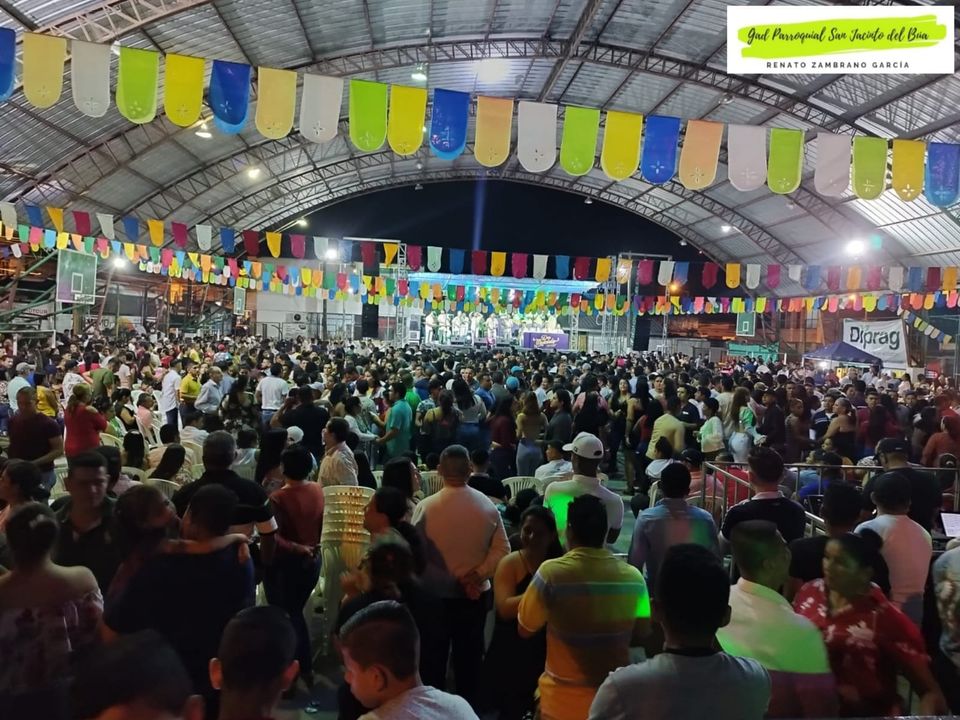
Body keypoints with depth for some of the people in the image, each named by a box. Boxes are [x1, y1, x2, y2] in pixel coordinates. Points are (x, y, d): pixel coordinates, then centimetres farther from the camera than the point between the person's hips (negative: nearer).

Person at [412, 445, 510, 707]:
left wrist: (447, 579, -11)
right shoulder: (488, 506, -9)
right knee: (469, 656, 20)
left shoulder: (425, 507, -18)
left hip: (434, 595, -2)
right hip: (474, 595, 2)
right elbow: (502, 549, -8)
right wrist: (477, 574, -10)